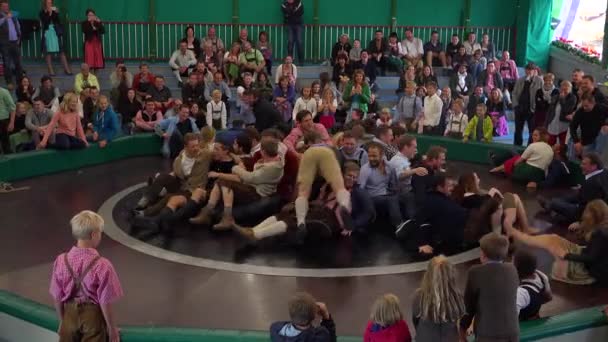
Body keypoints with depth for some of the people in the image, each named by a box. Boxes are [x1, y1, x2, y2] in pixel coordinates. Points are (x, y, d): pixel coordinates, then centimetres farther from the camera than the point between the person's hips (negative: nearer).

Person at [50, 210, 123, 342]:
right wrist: (112, 329, -3)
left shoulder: (61, 261, -12)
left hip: (70, 315, 4)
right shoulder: (102, 265, -25)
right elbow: (105, 303, -18)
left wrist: (62, 321, 15)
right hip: (93, 317, -3)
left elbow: (57, 298, -2)